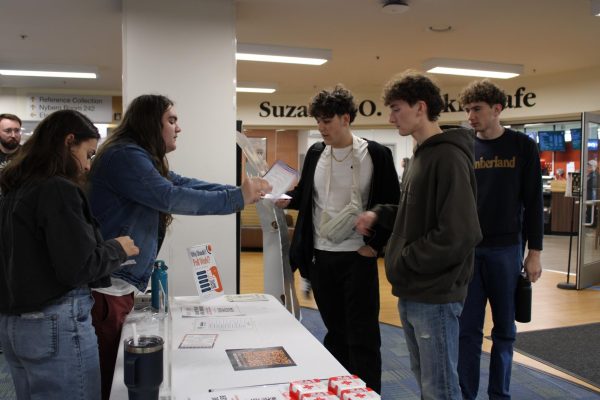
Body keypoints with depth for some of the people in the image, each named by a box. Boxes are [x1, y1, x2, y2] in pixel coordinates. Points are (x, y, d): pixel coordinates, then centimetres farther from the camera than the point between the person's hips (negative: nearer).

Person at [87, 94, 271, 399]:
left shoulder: (143, 159, 16)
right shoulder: (125, 155, -17)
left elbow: (186, 185, 9)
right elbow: (170, 197, -24)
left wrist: (245, 191, 2)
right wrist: (237, 198, -20)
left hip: (119, 284, 10)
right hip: (105, 285, -10)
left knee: (113, 371, 18)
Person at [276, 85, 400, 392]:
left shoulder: (375, 154, -7)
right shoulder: (315, 153, 6)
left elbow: (392, 205, -4)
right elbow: (305, 197, 15)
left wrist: (376, 245, -9)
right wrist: (284, 200, -5)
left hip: (357, 257, -4)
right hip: (320, 256, 5)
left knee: (362, 335, 3)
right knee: (334, 331, 17)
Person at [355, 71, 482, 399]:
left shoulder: (448, 156, -18)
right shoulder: (421, 154, 13)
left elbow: (459, 234, -24)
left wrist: (403, 262, -16)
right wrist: (380, 214, 6)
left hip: (435, 295, -9)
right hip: (412, 292, 10)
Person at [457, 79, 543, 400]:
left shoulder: (522, 146, 0)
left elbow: (533, 202, 0)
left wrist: (534, 251, -3)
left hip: (506, 249, -1)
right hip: (466, 249, 1)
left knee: (504, 329, 10)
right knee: (467, 330, 5)